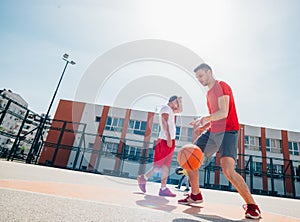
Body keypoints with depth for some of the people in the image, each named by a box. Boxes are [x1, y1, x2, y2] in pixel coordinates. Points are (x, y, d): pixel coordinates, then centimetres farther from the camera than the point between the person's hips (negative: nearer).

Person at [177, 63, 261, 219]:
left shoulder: (221, 86, -7)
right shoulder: (209, 93, 20)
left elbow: (223, 112, -21)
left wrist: (205, 119, -35)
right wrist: (202, 125, 12)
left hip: (227, 131, -8)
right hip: (212, 131, 9)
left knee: (228, 170, -23)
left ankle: (252, 206, 0)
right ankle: (196, 195, 19)